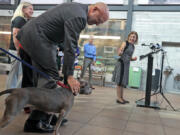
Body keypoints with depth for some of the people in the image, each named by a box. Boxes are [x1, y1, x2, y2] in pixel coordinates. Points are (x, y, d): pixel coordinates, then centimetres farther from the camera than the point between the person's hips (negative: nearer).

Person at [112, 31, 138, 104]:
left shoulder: (133, 46, 14)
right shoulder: (125, 43, -6)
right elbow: (119, 53, -14)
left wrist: (133, 59, 2)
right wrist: (120, 52, -36)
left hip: (127, 64, 8)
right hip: (121, 63, -8)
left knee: (123, 82, 11)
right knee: (120, 81, -4)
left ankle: (121, 97, 19)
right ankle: (119, 98, 1)